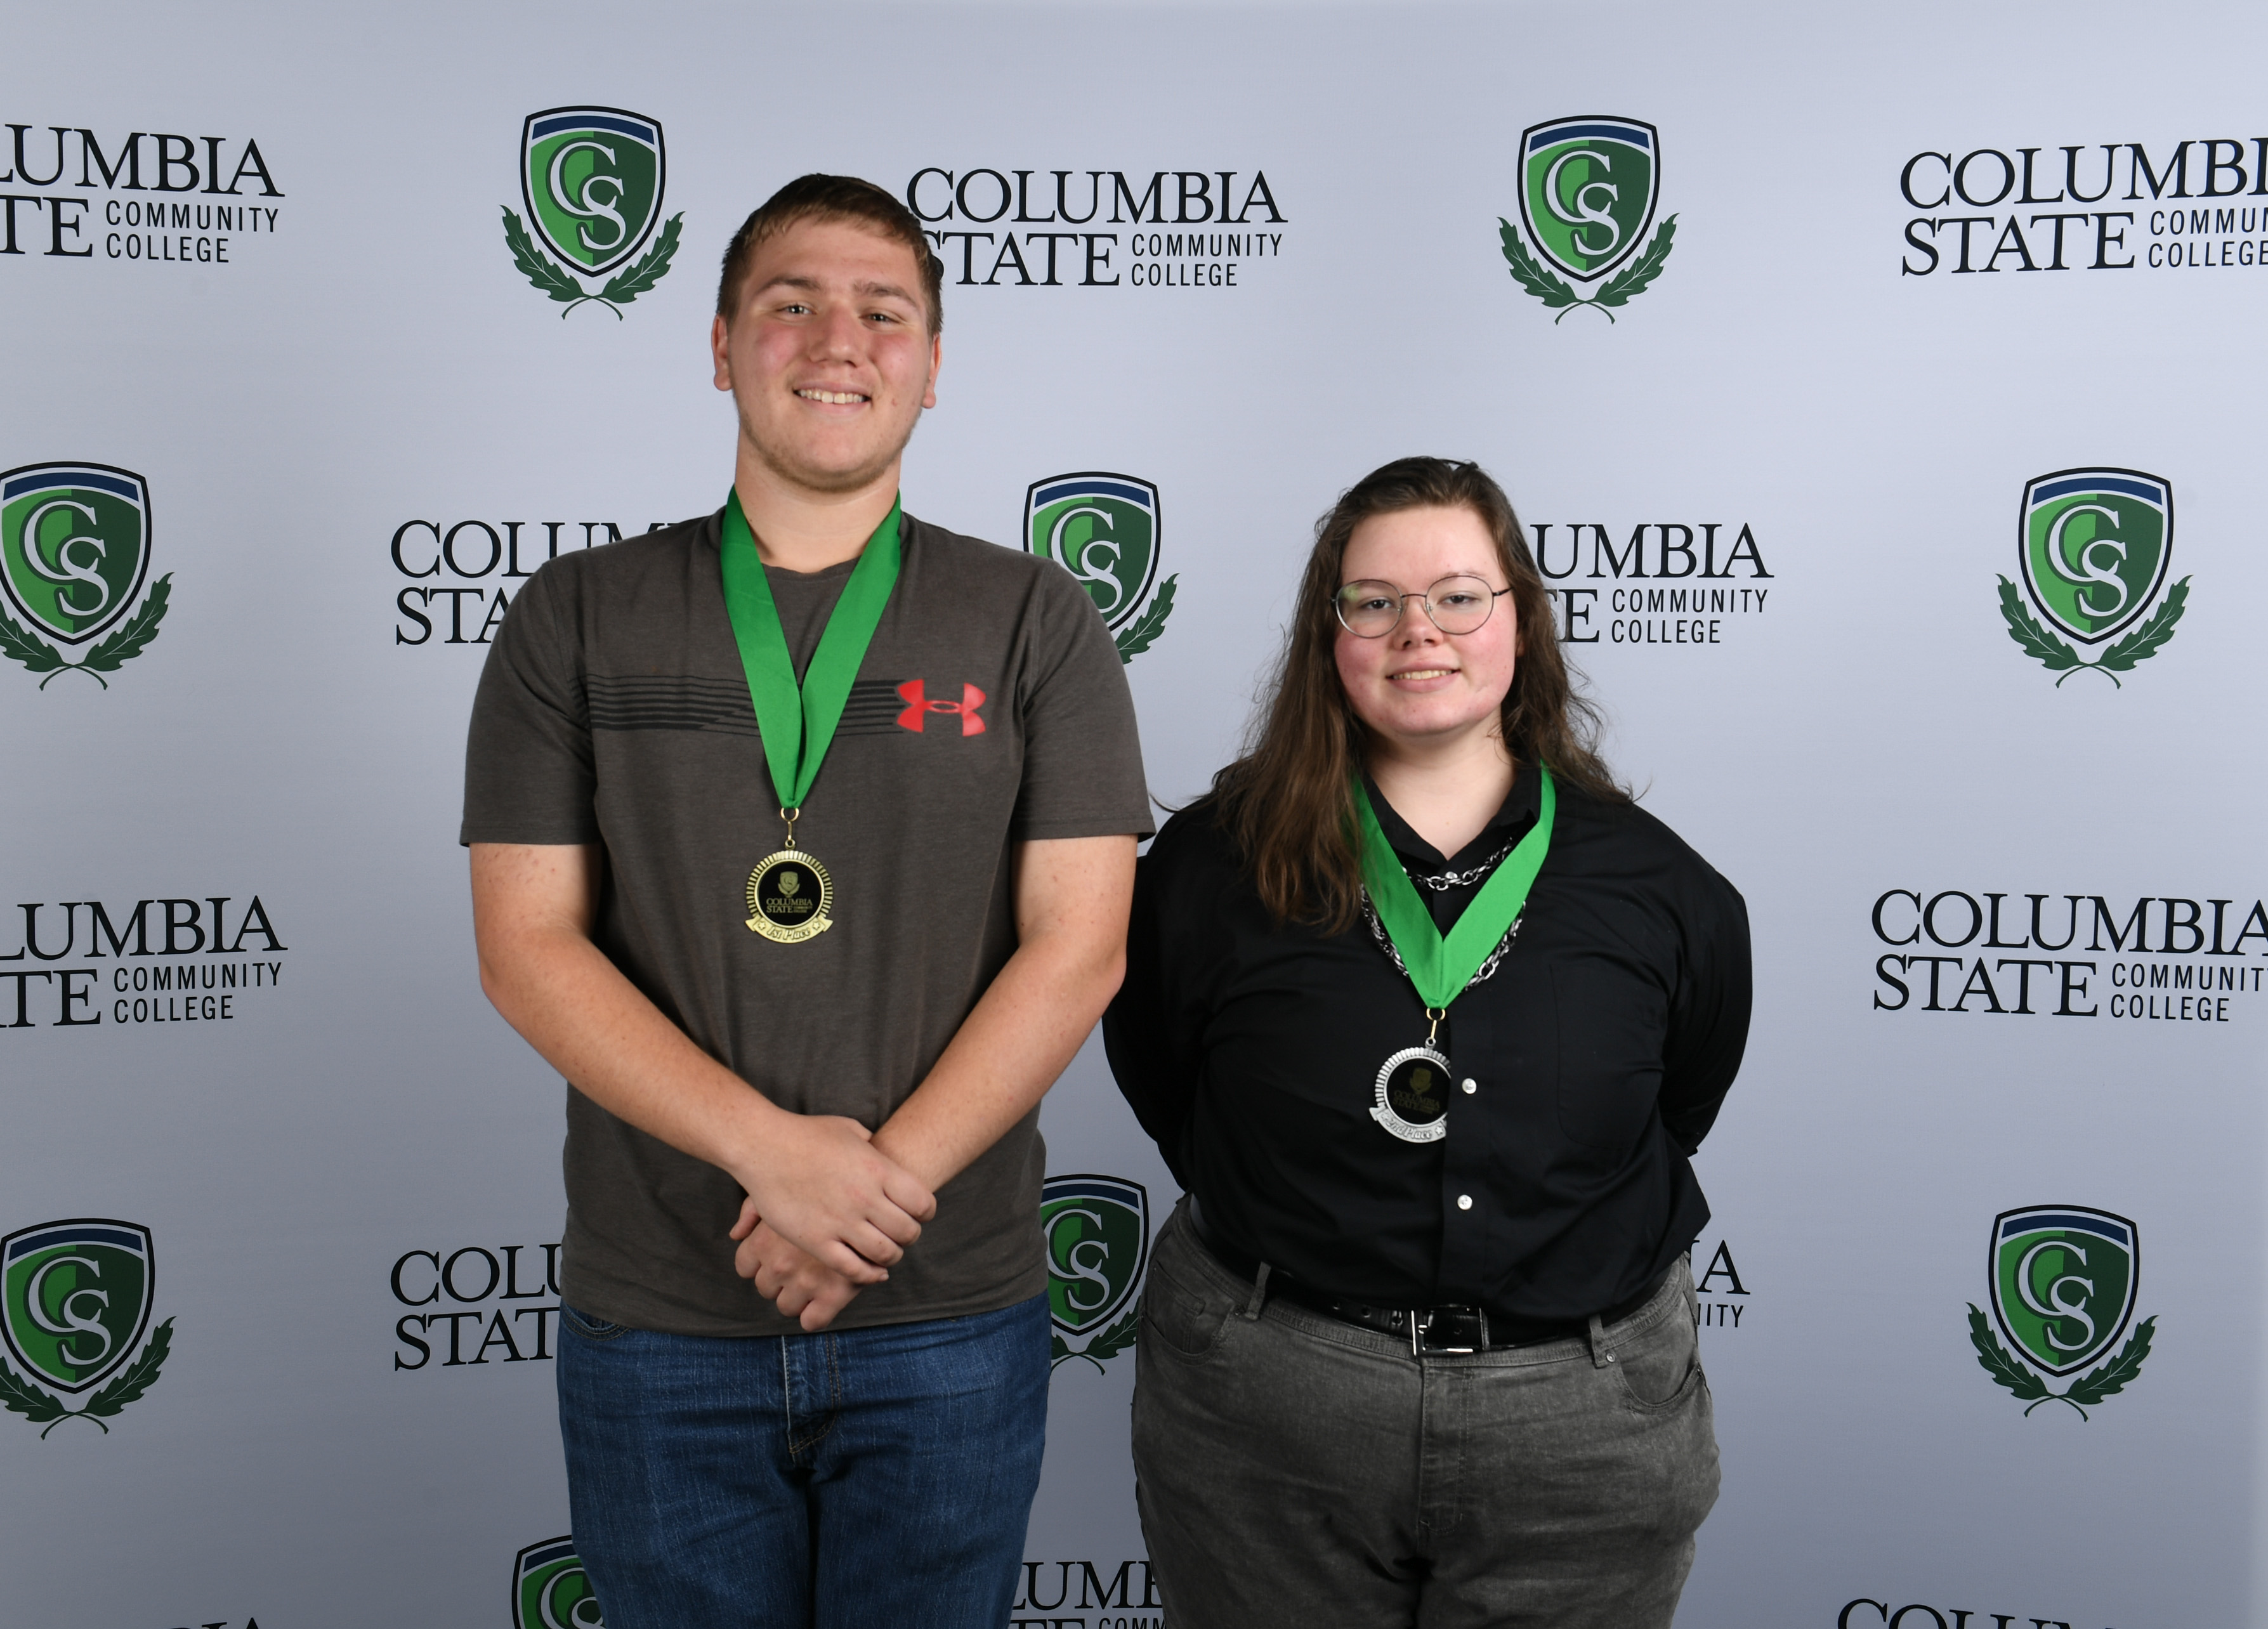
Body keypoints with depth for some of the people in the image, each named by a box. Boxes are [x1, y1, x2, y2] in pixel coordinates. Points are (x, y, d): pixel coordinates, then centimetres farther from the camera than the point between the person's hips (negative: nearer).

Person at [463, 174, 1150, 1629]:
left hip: (952, 1318, 0)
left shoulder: (1035, 624, 2)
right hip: (658, 1320, 1)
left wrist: (887, 1179, -15)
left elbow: (1077, 946, -5)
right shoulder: (578, 620, 3)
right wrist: (773, 1150, -16)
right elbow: (528, 948, -4)